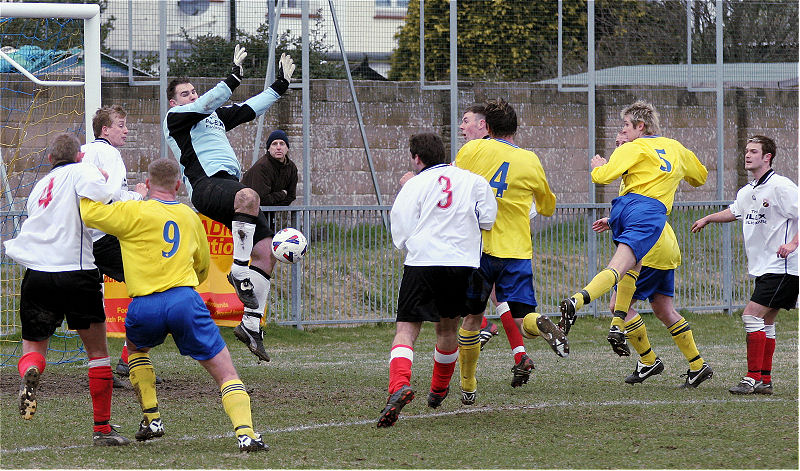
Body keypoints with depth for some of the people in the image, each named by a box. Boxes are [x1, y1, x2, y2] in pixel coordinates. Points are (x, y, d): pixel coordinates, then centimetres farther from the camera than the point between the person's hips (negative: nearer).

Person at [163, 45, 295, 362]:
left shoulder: (215, 115, 33)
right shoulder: (175, 117, 10)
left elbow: (251, 109, 38)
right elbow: (206, 103, -7)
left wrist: (279, 86, 33)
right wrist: (233, 78, -16)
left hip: (230, 187, 9)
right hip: (207, 184, -9)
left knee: (265, 250, -4)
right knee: (249, 196, -41)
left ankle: (251, 324, -2)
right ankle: (239, 271, -32)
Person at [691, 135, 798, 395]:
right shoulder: (747, 191, 13)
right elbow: (734, 211, 36)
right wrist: (707, 218, 34)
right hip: (764, 268, 9)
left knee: (752, 316, -14)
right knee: (765, 322, 10)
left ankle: (754, 377, -10)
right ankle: (765, 380, 15)